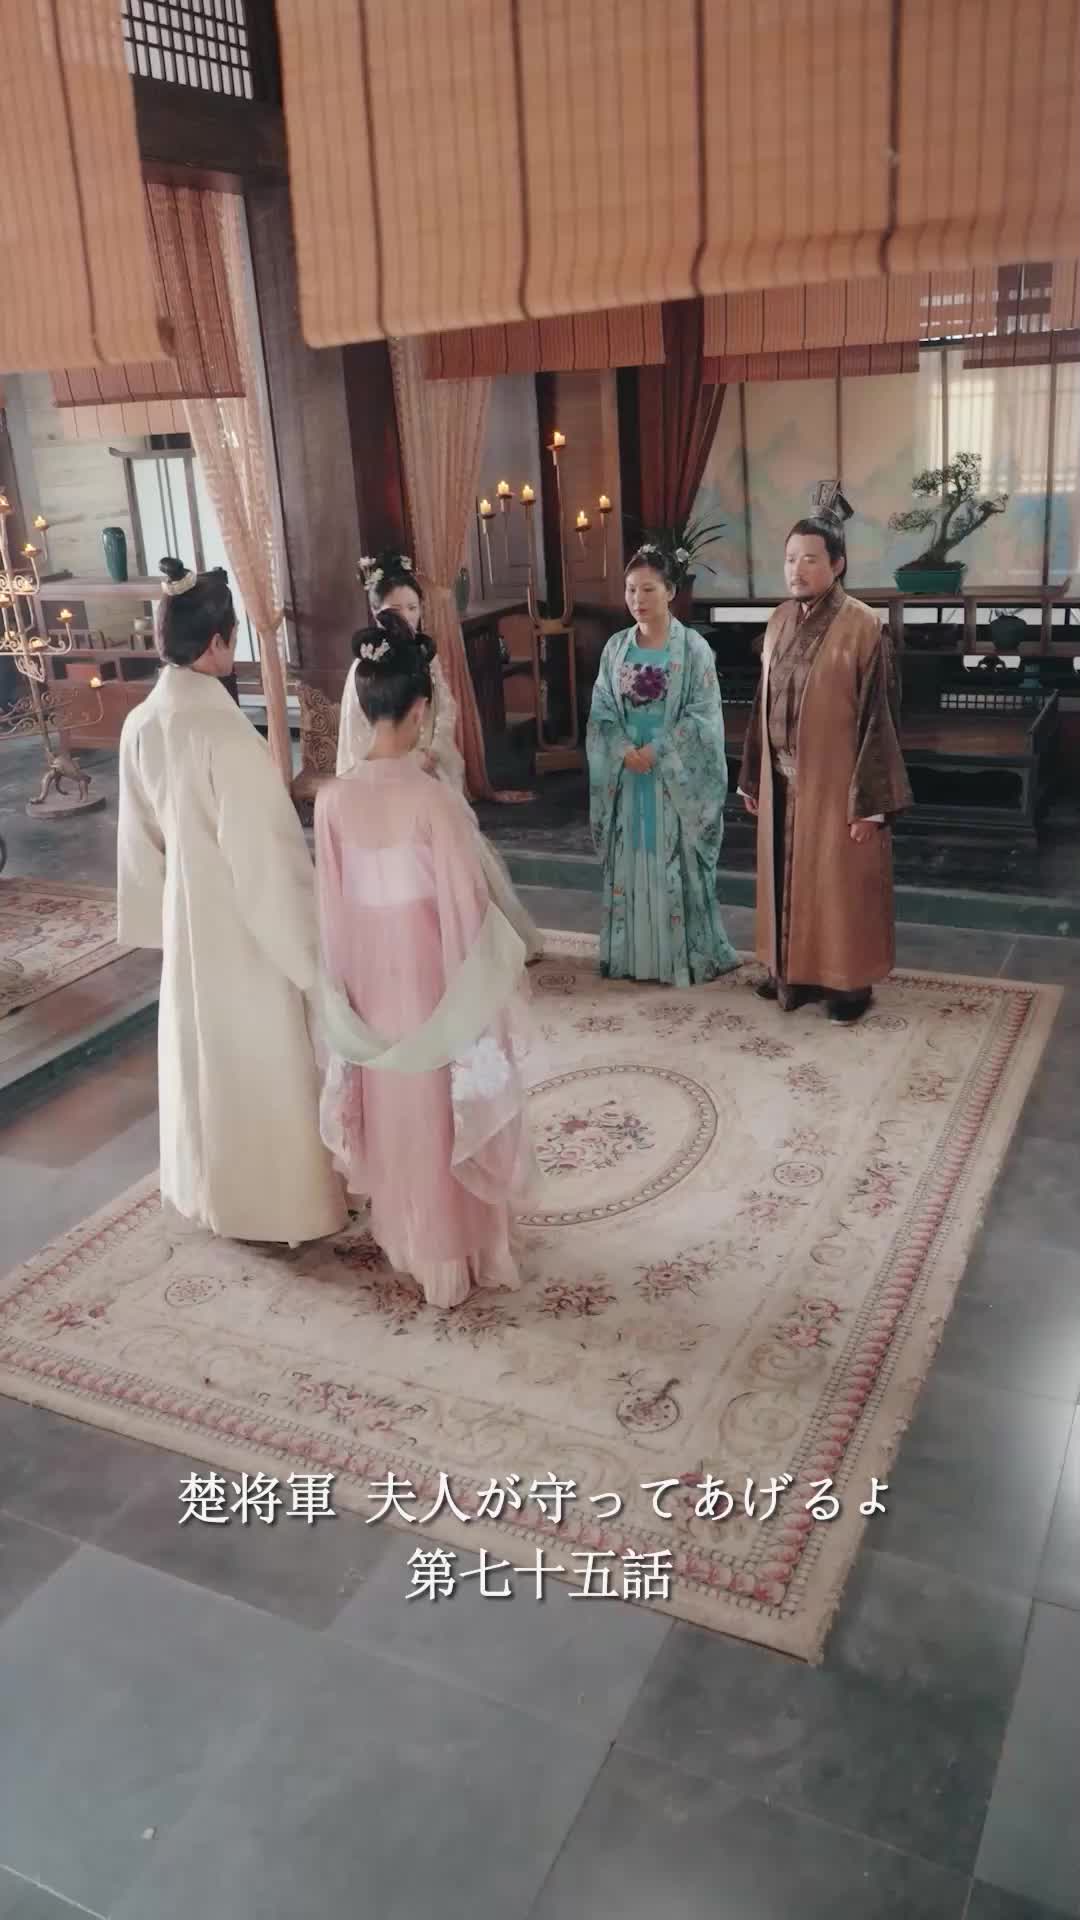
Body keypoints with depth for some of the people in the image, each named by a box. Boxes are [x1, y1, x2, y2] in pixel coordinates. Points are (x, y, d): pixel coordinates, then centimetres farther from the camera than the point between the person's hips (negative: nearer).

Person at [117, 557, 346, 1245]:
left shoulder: (141, 725, -3)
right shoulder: (224, 732, -26)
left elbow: (143, 835, 6)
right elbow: (266, 852, -23)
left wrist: (163, 911, 18)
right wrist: (307, 942, -14)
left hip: (186, 915, 7)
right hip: (246, 925, -7)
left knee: (206, 1052, 21)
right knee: (262, 1062, 8)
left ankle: (218, 1187, 39)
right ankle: (282, 1197, 24)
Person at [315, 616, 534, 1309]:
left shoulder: (333, 798, -9)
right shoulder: (434, 797, -22)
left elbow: (332, 907, -1)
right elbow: (467, 908, -17)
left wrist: (347, 985, 12)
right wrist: (496, 980, -4)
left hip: (371, 984, 4)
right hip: (435, 981, -4)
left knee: (392, 1109, 21)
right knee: (445, 1114, 14)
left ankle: (404, 1239, 39)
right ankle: (455, 1255, 29)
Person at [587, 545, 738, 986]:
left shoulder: (693, 647, -5)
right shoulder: (616, 648, 7)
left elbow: (702, 715, -10)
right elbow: (601, 711, 5)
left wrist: (657, 752, -17)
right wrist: (624, 751, -12)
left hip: (678, 777, -4)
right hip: (626, 775, 4)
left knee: (677, 863, 1)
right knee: (630, 862, 8)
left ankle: (687, 955, 11)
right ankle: (632, 954, 19)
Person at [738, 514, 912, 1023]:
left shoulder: (862, 626, -14)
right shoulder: (780, 621, 6)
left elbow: (878, 717, -15)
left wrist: (870, 800, -17)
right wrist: (752, 778, 12)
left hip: (834, 780, -6)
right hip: (782, 780, 6)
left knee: (840, 881, 5)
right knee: (788, 875, 15)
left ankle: (850, 980, 19)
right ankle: (794, 970, 30)